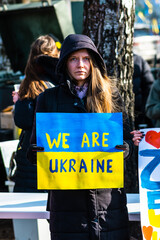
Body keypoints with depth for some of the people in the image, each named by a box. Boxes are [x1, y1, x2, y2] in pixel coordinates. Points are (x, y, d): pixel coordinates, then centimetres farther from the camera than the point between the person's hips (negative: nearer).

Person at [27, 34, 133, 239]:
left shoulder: (110, 95, 11)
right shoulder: (48, 99, 10)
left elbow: (127, 138, 13)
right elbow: (35, 145, 11)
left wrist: (121, 149, -10)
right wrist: (38, 153, -13)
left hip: (107, 193, 1)